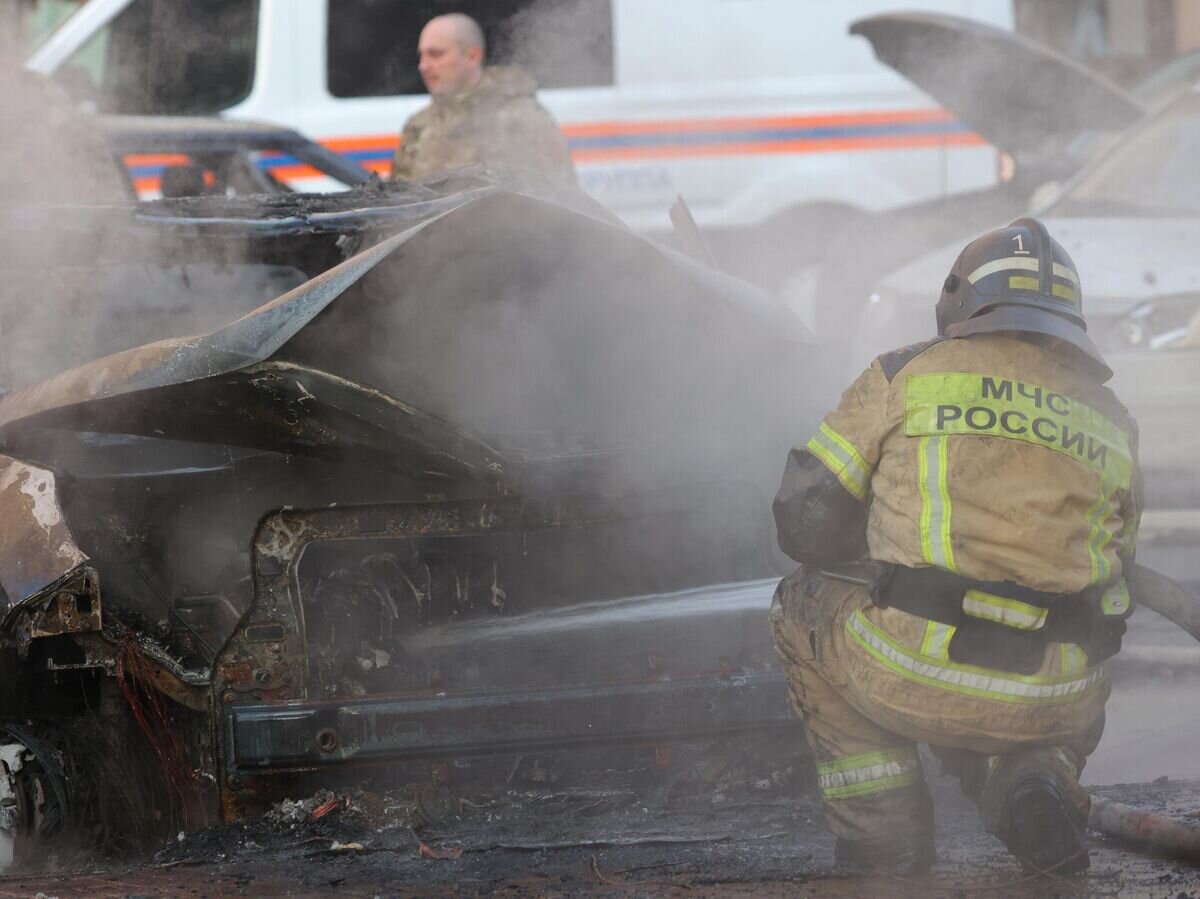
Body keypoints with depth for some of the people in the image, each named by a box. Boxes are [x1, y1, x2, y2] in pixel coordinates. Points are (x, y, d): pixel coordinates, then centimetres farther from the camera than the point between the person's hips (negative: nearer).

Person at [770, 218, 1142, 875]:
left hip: (914, 682, -3)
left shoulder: (904, 377, 5)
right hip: (1054, 707, 3)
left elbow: (805, 524, 6)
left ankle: (883, 833, 16)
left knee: (802, 605, 28)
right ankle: (1032, 779, 5)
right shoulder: (1112, 422, 15)